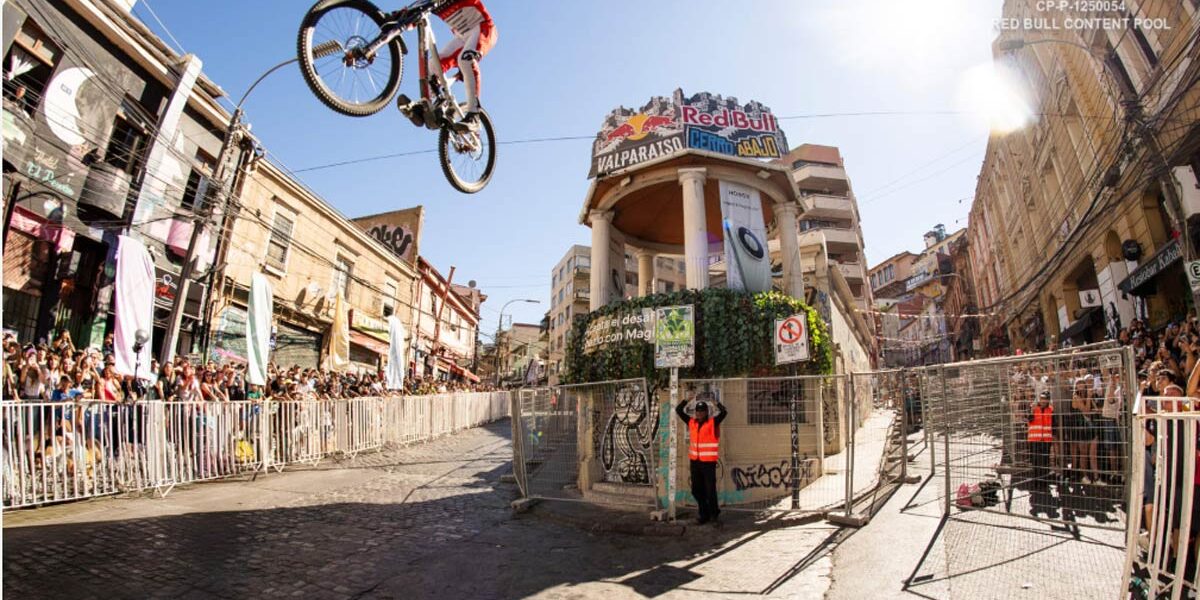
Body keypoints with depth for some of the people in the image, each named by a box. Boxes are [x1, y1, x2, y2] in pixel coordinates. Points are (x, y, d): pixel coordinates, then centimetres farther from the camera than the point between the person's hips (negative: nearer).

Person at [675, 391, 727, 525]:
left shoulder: (713, 422, -6)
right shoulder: (691, 422, 6)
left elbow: (723, 412, -21)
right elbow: (678, 410, 6)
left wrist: (715, 401, -24)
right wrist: (687, 399, -2)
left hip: (709, 462, -5)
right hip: (695, 461, 5)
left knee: (710, 489, 0)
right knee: (696, 490, 11)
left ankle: (714, 511, 25)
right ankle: (704, 515, 26)